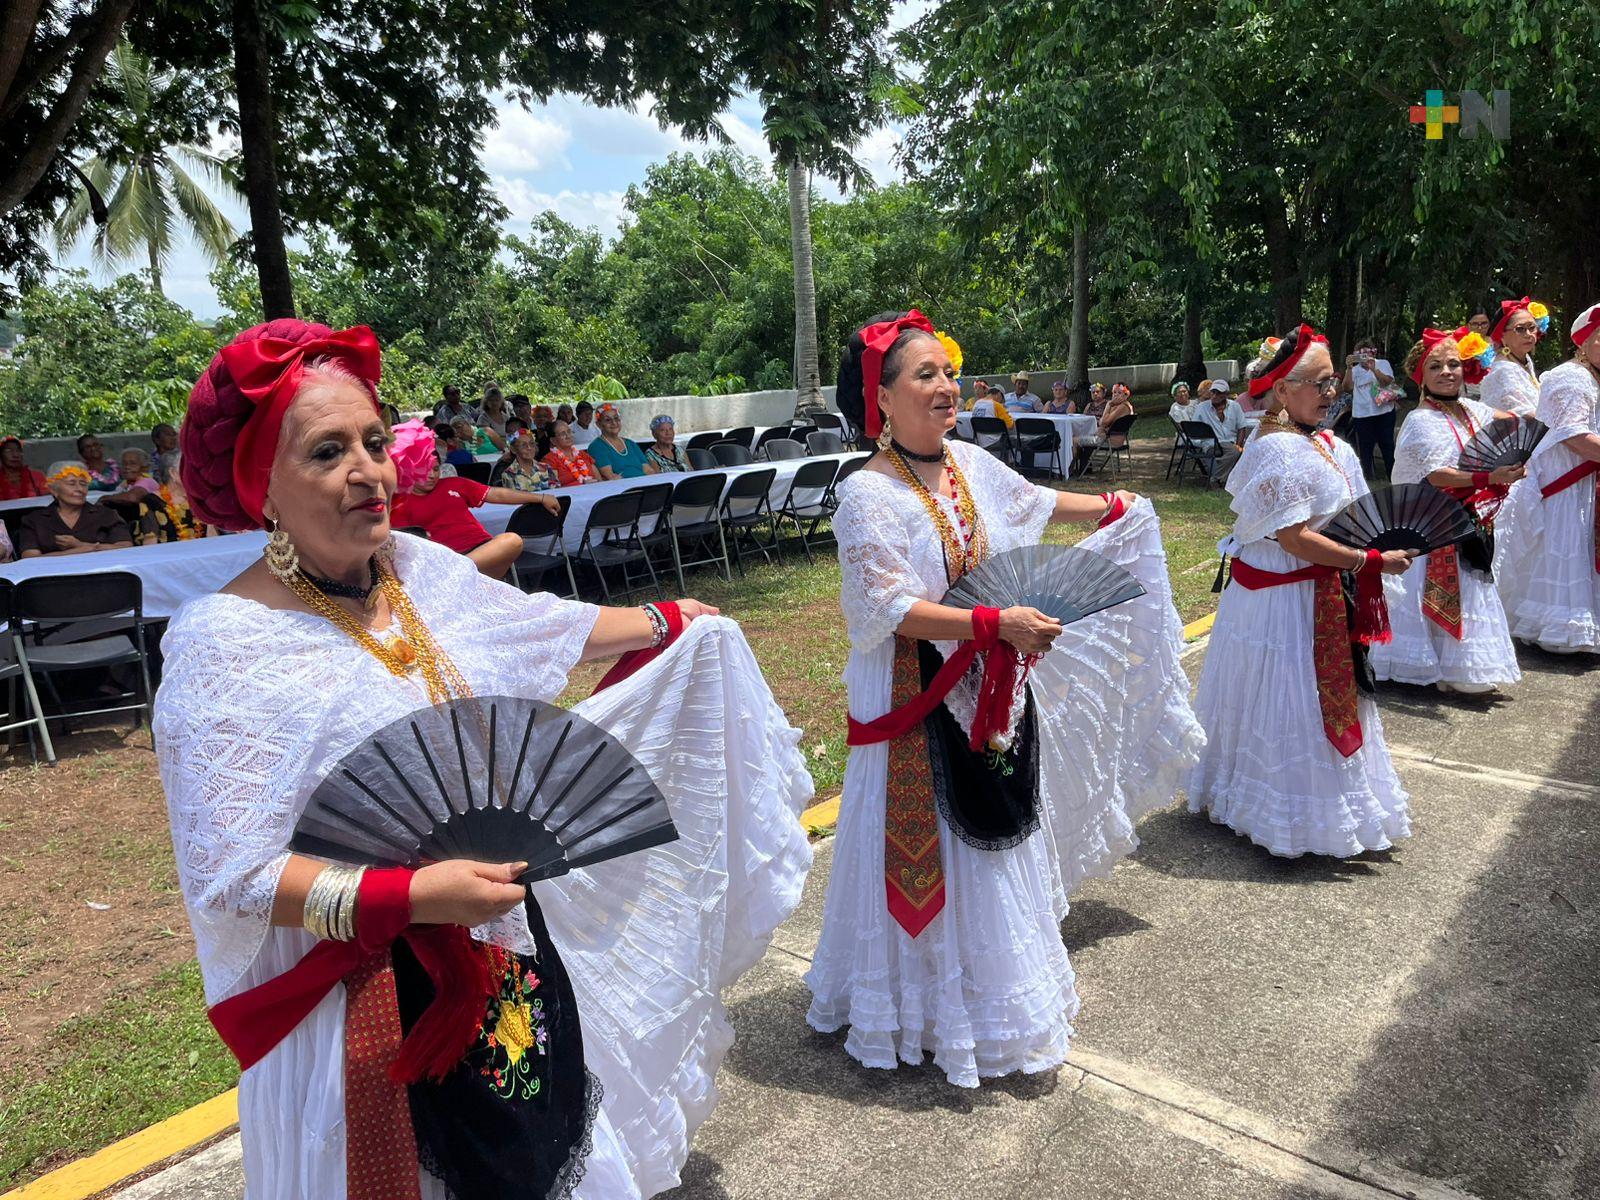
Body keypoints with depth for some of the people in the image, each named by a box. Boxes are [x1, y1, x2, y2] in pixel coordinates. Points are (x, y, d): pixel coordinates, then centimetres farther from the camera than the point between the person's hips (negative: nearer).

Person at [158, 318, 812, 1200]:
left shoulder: (418, 568, -3)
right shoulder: (224, 645, -21)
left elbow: (549, 627, 13)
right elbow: (231, 878, -21)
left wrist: (668, 622, 25)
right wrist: (409, 896, -31)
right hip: (365, 999, -6)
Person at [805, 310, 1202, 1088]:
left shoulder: (969, 464, 2)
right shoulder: (869, 494, -20)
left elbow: (1033, 503, 21)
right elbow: (893, 612, -24)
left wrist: (1110, 509, 35)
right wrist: (997, 625, -28)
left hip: (991, 690, 8)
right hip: (919, 704, -8)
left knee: (998, 841, 20)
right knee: (934, 856, 6)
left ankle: (993, 984, 42)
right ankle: (935, 1006, 28)